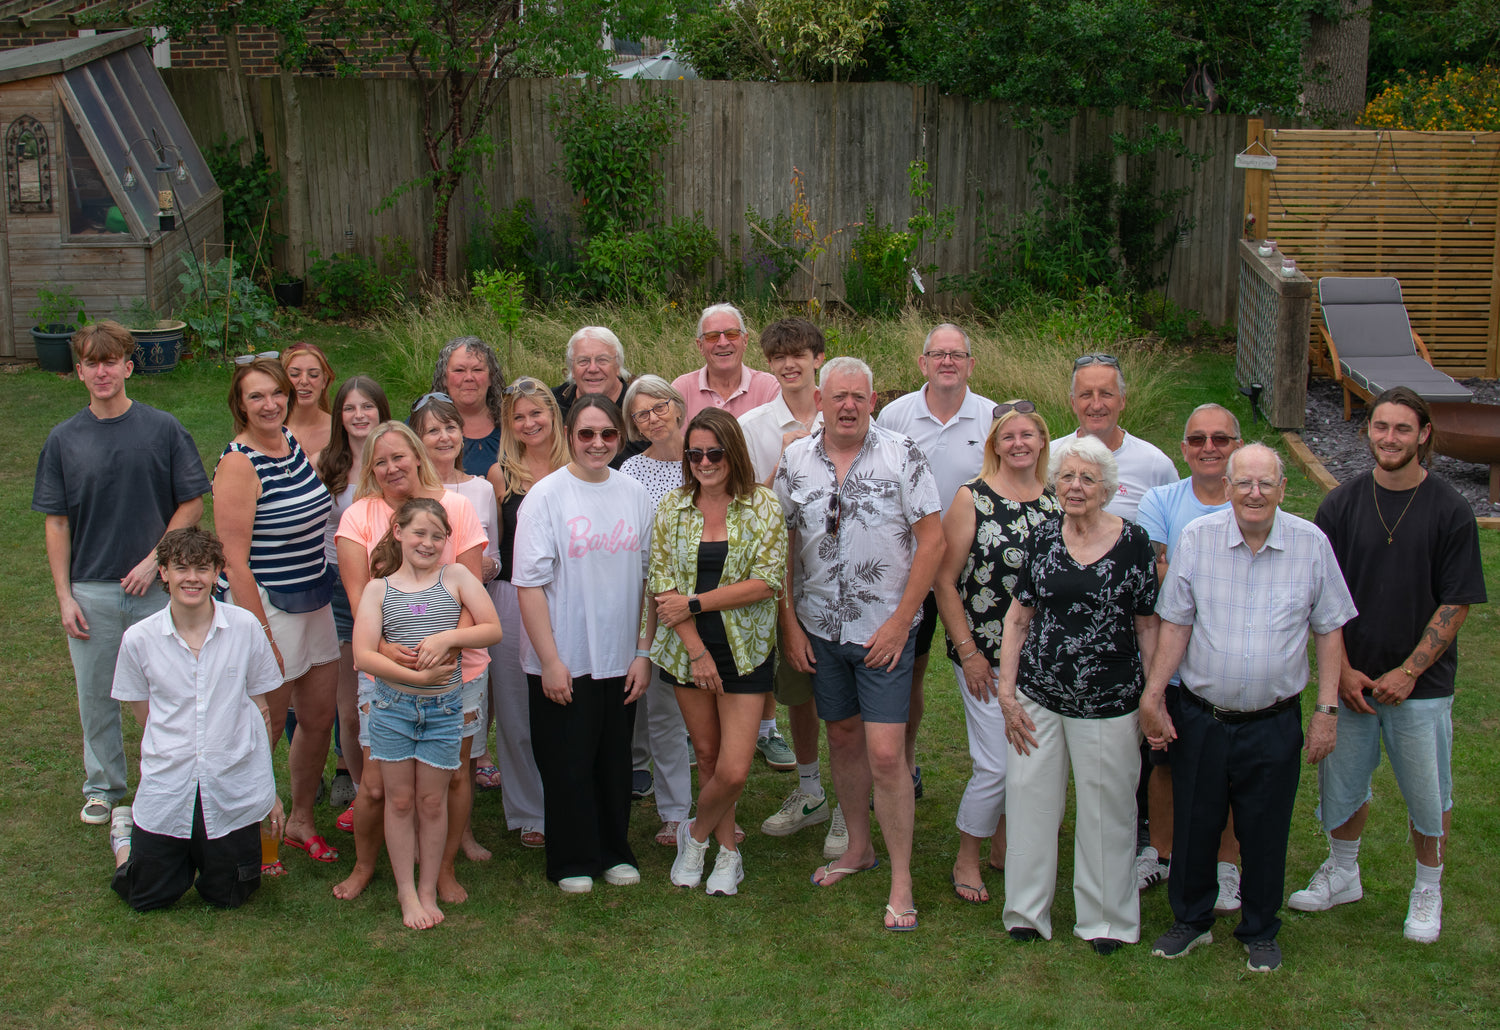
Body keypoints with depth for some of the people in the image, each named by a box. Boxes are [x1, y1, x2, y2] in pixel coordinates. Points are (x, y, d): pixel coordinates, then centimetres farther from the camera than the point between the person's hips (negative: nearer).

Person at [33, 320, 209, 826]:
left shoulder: (163, 429, -3)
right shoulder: (64, 440, 1)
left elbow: (192, 505, -1)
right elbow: (55, 523, 3)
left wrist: (154, 560, -11)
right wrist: (64, 596, -2)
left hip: (156, 588, -1)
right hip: (90, 590, 2)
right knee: (96, 696, 12)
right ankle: (102, 786, 30)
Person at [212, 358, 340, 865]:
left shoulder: (295, 442, 5)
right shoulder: (240, 463, -17)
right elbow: (234, 561, -19)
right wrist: (261, 637, -21)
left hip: (315, 603, 8)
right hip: (265, 607, -8)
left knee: (320, 718, 15)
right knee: (265, 731, 3)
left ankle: (300, 821, 33)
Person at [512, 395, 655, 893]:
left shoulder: (635, 495, 4)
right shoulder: (545, 496, -9)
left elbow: (648, 579, 9)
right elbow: (529, 584, -10)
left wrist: (643, 652, 4)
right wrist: (550, 661, -13)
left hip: (620, 659, 4)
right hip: (562, 663, -4)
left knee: (615, 759, 13)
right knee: (568, 763, 5)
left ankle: (616, 853, 29)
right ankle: (572, 862, 21)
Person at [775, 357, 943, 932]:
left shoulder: (901, 457, -7)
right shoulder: (794, 462, 3)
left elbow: (932, 540, -8)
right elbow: (781, 546, 8)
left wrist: (901, 619, -12)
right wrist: (790, 623, 2)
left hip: (884, 629, -4)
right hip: (819, 627, 4)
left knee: (885, 753, -7)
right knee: (842, 738, 16)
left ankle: (901, 881, 4)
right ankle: (858, 847, 34)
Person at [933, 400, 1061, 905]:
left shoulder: (1056, 501, 6)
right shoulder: (973, 498, -7)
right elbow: (944, 582, -7)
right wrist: (968, 652, -10)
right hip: (986, 655, -5)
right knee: (997, 765, -5)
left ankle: (1005, 848, 31)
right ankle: (966, 859, 15)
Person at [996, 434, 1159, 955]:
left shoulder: (1132, 541, -5)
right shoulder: (1044, 537, 2)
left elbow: (1148, 625, -1)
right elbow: (1018, 616, 6)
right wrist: (1007, 690, 0)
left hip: (1108, 702, -2)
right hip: (1037, 696, 3)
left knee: (1105, 808, 7)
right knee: (1029, 797, 9)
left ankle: (1105, 918, 25)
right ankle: (1027, 911, 25)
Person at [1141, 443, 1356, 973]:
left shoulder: (1311, 543, -5)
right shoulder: (1197, 538, -6)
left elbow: (1329, 628, 2)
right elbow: (1176, 623, 1)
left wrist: (1327, 709, 0)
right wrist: (1152, 695, -3)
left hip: (1274, 723, 0)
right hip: (1201, 717, 0)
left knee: (1265, 833, 11)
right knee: (1194, 825, 13)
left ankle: (1260, 932, 32)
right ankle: (1191, 920, 34)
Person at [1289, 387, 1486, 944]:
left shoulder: (1450, 512, -8)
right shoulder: (1340, 505, -2)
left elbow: (1455, 605, -7)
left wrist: (1408, 673, -13)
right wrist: (1343, 669, -7)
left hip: (1421, 684, -2)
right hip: (1351, 678, 2)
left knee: (1427, 792, 9)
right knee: (1342, 781, 14)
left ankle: (1428, 889, 31)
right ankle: (1342, 873, 36)